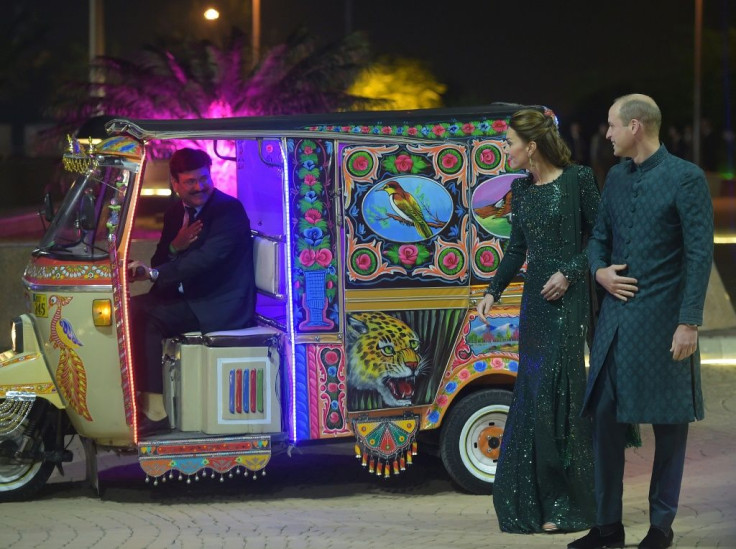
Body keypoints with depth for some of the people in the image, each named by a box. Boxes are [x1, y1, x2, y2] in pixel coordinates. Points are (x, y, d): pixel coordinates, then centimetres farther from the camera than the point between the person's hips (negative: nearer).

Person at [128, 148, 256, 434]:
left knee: (149, 321, -25)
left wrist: (153, 273, -35)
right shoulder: (176, 213, 12)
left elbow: (207, 258, -27)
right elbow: (159, 263, 10)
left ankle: (155, 409, -22)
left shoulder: (229, 210, -14)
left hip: (221, 306, -8)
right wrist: (175, 246, -13)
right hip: (188, 297, 8)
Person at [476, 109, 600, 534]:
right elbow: (517, 248, 14)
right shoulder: (521, 189, 10)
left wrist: (570, 273, -15)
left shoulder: (578, 179, -8)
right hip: (534, 298, 7)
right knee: (532, 391, 7)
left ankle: (568, 505, -2)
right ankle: (537, 499, 15)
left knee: (556, 391, -9)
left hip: (567, 297, -7)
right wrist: (493, 291, 4)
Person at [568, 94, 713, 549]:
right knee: (605, 416, 7)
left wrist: (689, 323, -16)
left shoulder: (685, 179, -9)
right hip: (617, 317, 6)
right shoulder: (617, 177, 11)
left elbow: (699, 254, -12)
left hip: (661, 321, -6)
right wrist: (599, 270, -1)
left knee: (669, 422, 3)